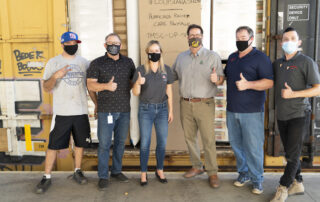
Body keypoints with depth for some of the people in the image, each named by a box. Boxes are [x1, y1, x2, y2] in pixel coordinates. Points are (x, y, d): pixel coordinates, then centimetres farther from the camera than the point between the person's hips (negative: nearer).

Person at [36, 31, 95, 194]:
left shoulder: (84, 62, 8)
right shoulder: (53, 62, 0)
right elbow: (46, 88, -3)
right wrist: (56, 76, -22)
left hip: (81, 111, 3)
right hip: (61, 112, -3)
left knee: (80, 143, 12)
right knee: (53, 145, 1)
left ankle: (77, 171, 30)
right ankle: (47, 177, 15)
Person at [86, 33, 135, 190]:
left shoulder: (128, 62, 10)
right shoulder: (97, 63, 0)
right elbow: (90, 85, -5)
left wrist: (130, 86, -4)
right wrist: (106, 86, -21)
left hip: (124, 110, 4)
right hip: (106, 110, -3)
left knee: (120, 142, 13)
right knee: (104, 144, 0)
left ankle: (116, 171, 29)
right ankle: (103, 176, 13)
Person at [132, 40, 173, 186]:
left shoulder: (166, 70, 2)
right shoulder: (141, 70, -5)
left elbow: (169, 91, 8)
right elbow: (135, 93, -5)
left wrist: (170, 111, 7)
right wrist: (138, 83, -26)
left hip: (162, 109, 2)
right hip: (145, 109, -2)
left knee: (162, 142, 8)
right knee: (145, 143, 2)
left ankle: (160, 171, 26)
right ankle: (143, 173, 18)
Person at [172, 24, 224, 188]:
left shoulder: (212, 56, 0)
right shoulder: (181, 57, 12)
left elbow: (221, 79, -1)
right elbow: (172, 75, 20)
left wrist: (216, 79, -23)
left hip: (204, 104, -4)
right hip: (185, 104, 4)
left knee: (208, 140, -2)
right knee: (190, 138, 12)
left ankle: (212, 172, 11)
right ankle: (196, 167, 29)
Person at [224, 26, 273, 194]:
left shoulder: (260, 58, -5)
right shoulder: (232, 57, 16)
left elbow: (269, 82, -13)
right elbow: (225, 76, 27)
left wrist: (248, 84, -26)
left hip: (251, 112, -6)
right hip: (232, 111, 6)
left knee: (253, 147, -1)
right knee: (236, 144, 12)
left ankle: (256, 179, 16)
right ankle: (244, 173, 29)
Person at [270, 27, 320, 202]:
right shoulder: (277, 64, 10)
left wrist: (293, 94, -21)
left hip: (299, 115, -5)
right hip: (282, 115, 5)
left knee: (292, 154, -3)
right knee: (290, 152, 13)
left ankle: (283, 188, 8)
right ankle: (297, 184, 27)